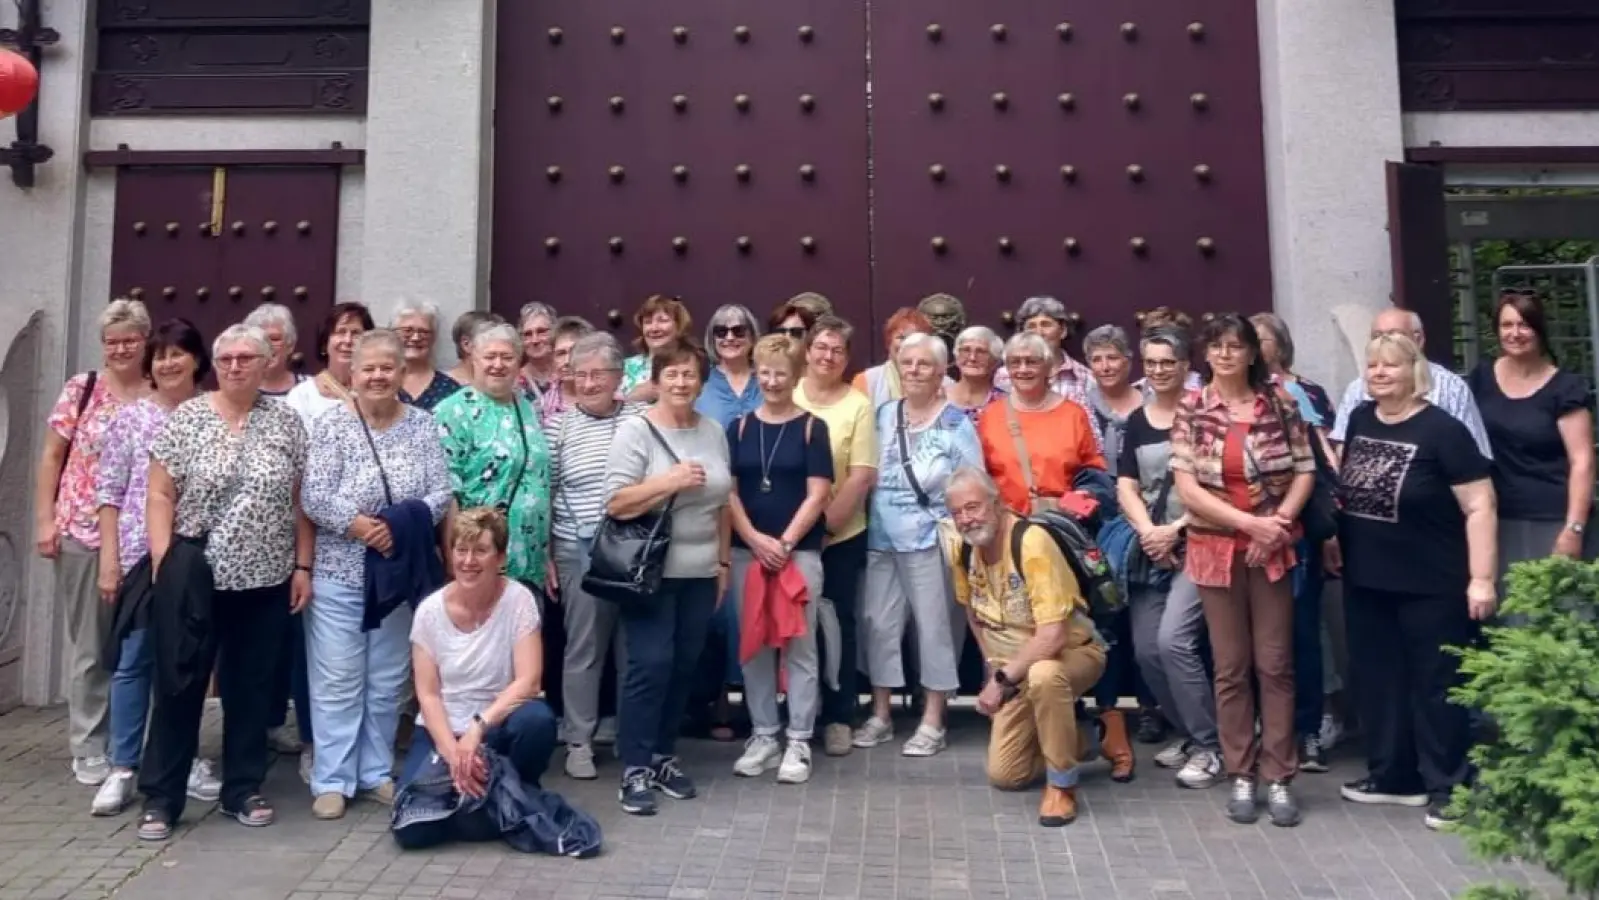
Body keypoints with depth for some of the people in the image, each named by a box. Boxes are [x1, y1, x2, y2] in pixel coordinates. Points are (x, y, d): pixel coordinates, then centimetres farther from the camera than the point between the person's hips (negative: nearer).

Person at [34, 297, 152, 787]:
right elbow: (51, 458, 4)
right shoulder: (81, 389, 1)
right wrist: (45, 521, -3)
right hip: (83, 533, -1)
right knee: (90, 646, 7)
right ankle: (89, 748, 17)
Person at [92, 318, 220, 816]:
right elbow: (109, 492, 1)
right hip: (140, 553, -1)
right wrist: (109, 559, -4)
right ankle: (123, 768, 12)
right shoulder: (131, 416, 2)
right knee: (134, 659, 3)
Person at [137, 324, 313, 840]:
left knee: (253, 685, 10)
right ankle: (160, 797, 16)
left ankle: (244, 790, 23)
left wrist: (303, 567, 1)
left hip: (266, 579, 2)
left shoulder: (286, 421, 4)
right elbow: (160, 497, -2)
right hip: (196, 575, -2)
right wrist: (163, 567, -9)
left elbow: (300, 502, 5)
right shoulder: (185, 419, 0)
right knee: (180, 684, 4)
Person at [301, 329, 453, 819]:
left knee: (388, 680, 12)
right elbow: (314, 499, -13)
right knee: (337, 681, 4)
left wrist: (403, 526, -18)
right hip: (339, 573, -3)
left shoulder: (423, 425, 2)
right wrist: (361, 526, -21)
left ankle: (377, 772, 25)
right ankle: (332, 780, 15)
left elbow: (441, 492, -3)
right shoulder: (331, 424, -6)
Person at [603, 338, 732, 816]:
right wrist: (670, 481, -22)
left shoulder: (714, 432, 9)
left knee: (684, 666, 11)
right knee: (651, 664, -7)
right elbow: (616, 504, -14)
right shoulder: (635, 430, -8)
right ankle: (635, 769, 5)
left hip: (699, 573, 5)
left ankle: (664, 757, 25)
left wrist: (723, 563, 12)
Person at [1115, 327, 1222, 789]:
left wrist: (1175, 530, -14)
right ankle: (1189, 734, 27)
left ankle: (1210, 746, -1)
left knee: (1173, 640, -18)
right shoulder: (1136, 422, 11)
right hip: (1149, 551, 6)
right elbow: (1125, 488, 5)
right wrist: (1149, 531, -11)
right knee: (1146, 651, 6)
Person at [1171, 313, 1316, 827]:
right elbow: (1187, 487, -8)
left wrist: (1277, 523, -12)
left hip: (1272, 549, 1)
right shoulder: (1191, 409, -1)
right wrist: (1249, 522, -15)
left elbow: (1305, 471, 2)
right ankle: (1240, 776, 17)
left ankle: (1279, 777, 14)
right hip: (1216, 550, 0)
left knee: (1275, 664, 4)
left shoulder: (1279, 402, 2)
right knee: (1230, 667, 7)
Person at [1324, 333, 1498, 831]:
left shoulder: (1441, 430, -14)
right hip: (1366, 580, 6)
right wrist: (1333, 537, 12)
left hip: (1431, 586, -6)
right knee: (1379, 678, 14)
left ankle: (1445, 786, 19)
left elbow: (1479, 505, -15)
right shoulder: (1359, 421, 5)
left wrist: (1481, 578, -18)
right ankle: (1393, 775, 29)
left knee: (1435, 683, 5)